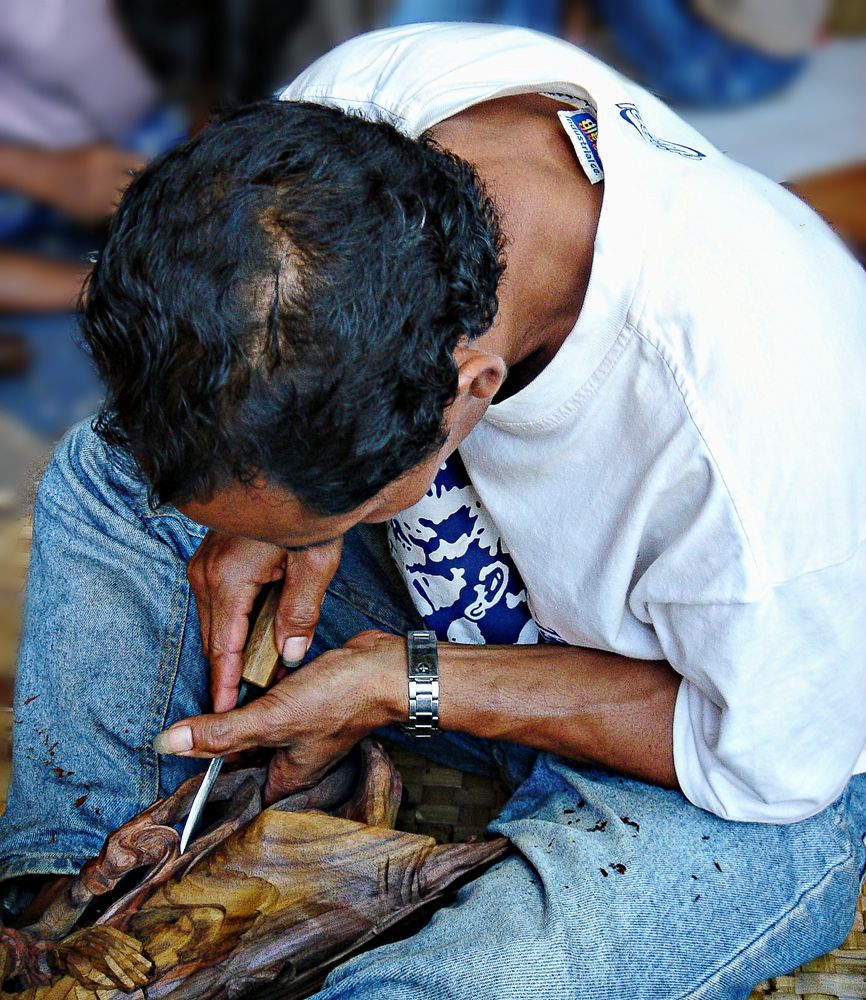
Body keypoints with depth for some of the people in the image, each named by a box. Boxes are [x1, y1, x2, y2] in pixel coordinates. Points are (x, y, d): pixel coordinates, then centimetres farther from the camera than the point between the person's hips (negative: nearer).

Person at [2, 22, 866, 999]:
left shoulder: (751, 441, -43)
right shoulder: (352, 96, -25)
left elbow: (778, 761, -22)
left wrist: (404, 688, -25)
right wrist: (286, 526, -18)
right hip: (491, 590, 6)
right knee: (106, 474, 0)